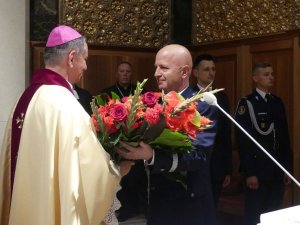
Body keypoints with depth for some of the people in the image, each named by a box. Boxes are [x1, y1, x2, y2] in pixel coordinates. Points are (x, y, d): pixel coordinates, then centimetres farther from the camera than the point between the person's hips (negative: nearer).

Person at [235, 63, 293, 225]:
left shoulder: (278, 102, 11)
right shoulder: (246, 103, -8)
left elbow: (285, 137, 13)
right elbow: (243, 141, -12)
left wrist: (287, 167, 10)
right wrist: (249, 173, -15)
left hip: (277, 170, 5)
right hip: (257, 169, -5)